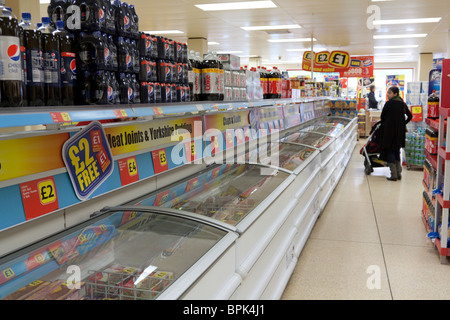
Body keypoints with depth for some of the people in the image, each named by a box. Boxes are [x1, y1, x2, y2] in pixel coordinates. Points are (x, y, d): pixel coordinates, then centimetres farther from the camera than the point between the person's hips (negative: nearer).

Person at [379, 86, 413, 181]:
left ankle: (394, 175, -2)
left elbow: (383, 116, -1)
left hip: (390, 130, -6)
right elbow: (410, 116, 13)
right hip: (400, 131, 7)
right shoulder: (402, 104, 8)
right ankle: (399, 174, 17)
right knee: (397, 151, 16)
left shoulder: (389, 103, -11)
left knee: (390, 151, 0)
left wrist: (383, 124, 17)